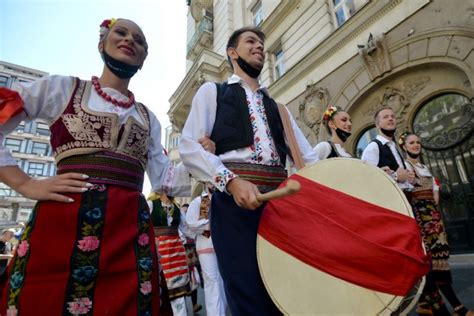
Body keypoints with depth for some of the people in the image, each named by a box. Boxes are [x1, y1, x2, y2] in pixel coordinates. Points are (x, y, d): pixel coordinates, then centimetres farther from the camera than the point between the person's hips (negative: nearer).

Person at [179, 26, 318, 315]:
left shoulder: (277, 106, 25)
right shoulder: (212, 91, 12)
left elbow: (307, 156, 14)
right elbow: (190, 147, -4)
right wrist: (232, 180, -19)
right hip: (235, 199, -4)